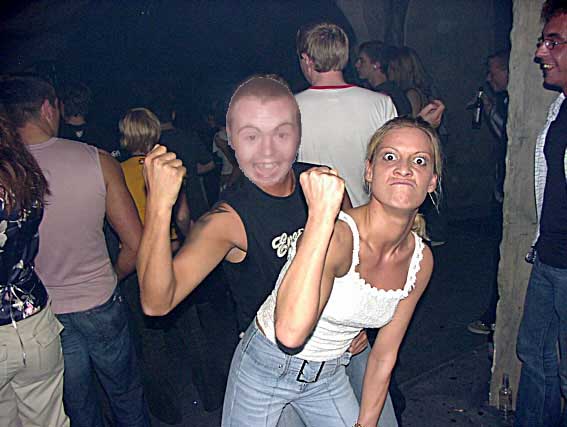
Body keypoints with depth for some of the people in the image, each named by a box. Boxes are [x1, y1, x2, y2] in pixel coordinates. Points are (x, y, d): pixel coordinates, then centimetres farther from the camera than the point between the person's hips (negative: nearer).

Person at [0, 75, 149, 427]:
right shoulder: (98, 161, -14)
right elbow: (135, 243, -11)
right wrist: (111, 279, 8)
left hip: (43, 316, 1)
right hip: (100, 306, -1)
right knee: (126, 394, 22)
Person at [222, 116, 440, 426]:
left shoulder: (421, 259, -10)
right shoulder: (338, 236, -31)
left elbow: (384, 357, 0)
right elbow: (290, 333, -47)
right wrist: (321, 214, -49)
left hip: (329, 376, 5)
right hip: (266, 366, -4)